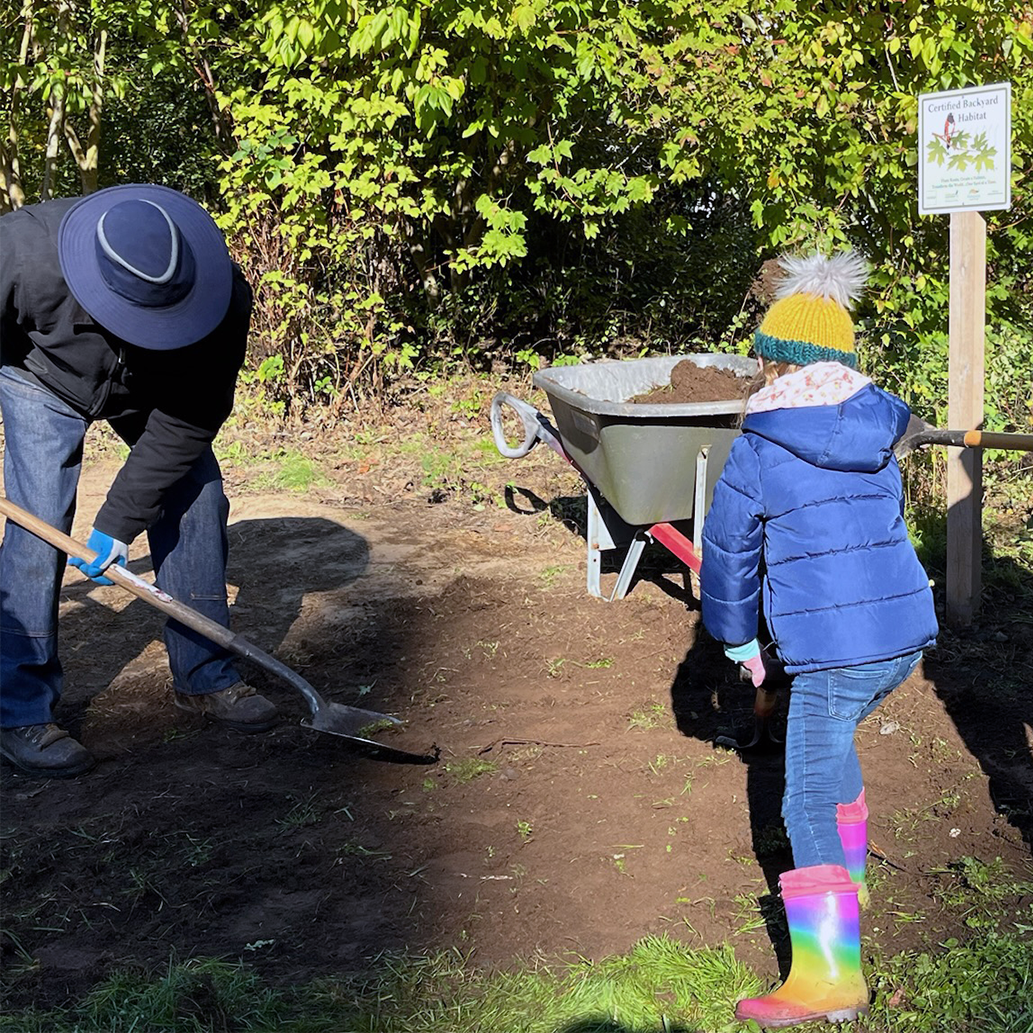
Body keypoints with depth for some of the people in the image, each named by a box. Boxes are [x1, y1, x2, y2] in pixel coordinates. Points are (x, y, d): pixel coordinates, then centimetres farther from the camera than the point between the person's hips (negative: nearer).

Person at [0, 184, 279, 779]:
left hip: (155, 390, 2)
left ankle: (206, 677, 13)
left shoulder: (225, 300, -36)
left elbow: (188, 423, -27)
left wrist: (118, 523, -27)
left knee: (197, 501, -3)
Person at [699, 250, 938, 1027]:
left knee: (810, 800, -3)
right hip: (908, 633, 7)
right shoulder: (880, 432, 12)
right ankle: (847, 875, 41)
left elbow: (728, 554, 2)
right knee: (830, 739, 30)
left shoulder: (759, 448, -5)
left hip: (833, 650, -7)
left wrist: (739, 642, 19)